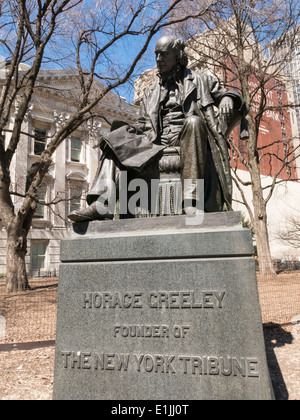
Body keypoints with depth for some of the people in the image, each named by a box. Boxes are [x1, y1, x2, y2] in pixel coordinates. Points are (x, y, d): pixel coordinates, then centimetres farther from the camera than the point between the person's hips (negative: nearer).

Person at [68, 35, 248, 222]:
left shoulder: (199, 80, 19)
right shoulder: (151, 92, 27)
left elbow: (224, 94, 17)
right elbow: (143, 124, 21)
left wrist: (229, 98, -8)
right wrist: (127, 130, -1)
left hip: (187, 141, -3)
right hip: (156, 143, 4)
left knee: (193, 121, -35)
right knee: (115, 142, -13)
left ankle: (191, 196, -45)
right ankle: (102, 204, -30)